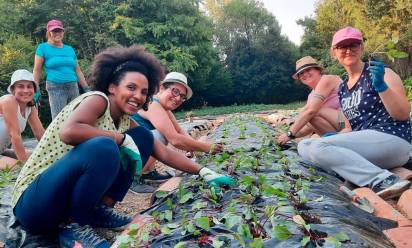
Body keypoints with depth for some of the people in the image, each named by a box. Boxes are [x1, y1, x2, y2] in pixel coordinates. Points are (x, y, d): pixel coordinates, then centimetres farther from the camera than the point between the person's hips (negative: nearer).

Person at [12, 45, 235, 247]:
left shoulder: (125, 122, 6)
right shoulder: (97, 99, -15)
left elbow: (165, 153, 8)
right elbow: (68, 132, -36)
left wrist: (204, 172, 5)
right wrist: (122, 139, -24)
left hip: (74, 197, 7)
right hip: (34, 202, -7)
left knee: (142, 137, 2)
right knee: (103, 148, -35)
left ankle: (100, 210, 1)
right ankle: (73, 226, -14)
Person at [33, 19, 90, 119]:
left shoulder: (70, 49, 17)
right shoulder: (43, 48, 6)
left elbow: (78, 71, 18)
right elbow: (37, 70, 1)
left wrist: (86, 89, 12)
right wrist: (36, 89, -8)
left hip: (73, 88, 4)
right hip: (55, 88, -4)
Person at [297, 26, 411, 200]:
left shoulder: (377, 73, -4)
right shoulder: (342, 88, 16)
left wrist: (381, 85, -25)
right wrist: (336, 138, 4)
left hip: (391, 140, -8)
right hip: (363, 143, 8)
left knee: (319, 147, -25)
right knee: (303, 146, -1)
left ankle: (383, 180, -29)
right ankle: (354, 172, -16)